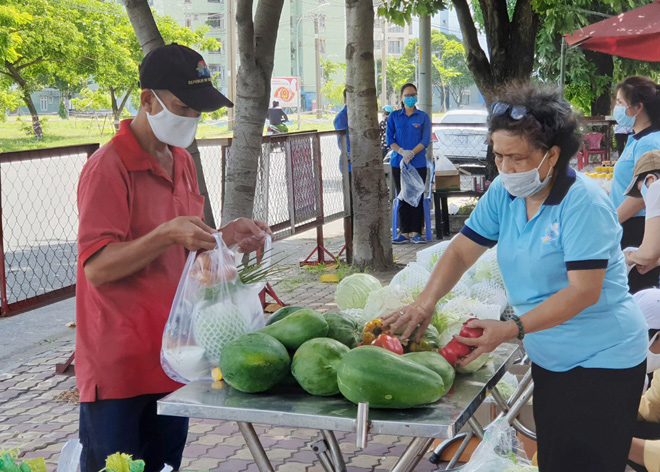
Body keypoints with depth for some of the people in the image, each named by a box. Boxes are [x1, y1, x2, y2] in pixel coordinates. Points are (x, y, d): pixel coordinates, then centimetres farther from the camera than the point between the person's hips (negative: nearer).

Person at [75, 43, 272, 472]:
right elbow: (97, 268, -19)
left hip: (171, 354, 8)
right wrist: (166, 235, -29)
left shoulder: (182, 161, 12)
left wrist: (224, 236, 2)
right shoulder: (108, 168, -14)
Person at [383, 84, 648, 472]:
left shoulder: (583, 203, -21)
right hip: (550, 360, 7)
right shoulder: (503, 192, 0)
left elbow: (584, 291, -25)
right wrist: (426, 302, -13)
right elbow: (462, 251, 4)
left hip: (602, 362, -7)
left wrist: (512, 329, -29)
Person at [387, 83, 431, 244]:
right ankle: (405, 232, 8)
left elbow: (426, 140, -3)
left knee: (417, 197, -2)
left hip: (418, 163, -1)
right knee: (402, 198, 3)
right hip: (398, 163, 1)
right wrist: (402, 152, -14)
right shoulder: (394, 116, 8)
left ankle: (416, 232, 4)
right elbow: (390, 139, 2)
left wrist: (411, 153, -17)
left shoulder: (423, 117, 4)